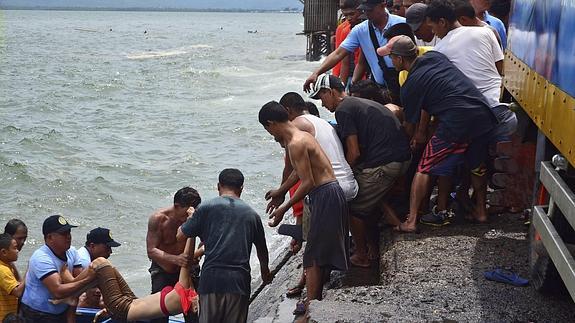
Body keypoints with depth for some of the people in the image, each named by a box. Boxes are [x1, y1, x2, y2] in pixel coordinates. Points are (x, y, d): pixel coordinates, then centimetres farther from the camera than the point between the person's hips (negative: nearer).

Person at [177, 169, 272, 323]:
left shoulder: (207, 208, 3)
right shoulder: (251, 214, 12)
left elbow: (181, 235, 7)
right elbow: (262, 249, 24)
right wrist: (265, 271, 44)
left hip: (211, 278, -2)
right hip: (239, 281, 2)